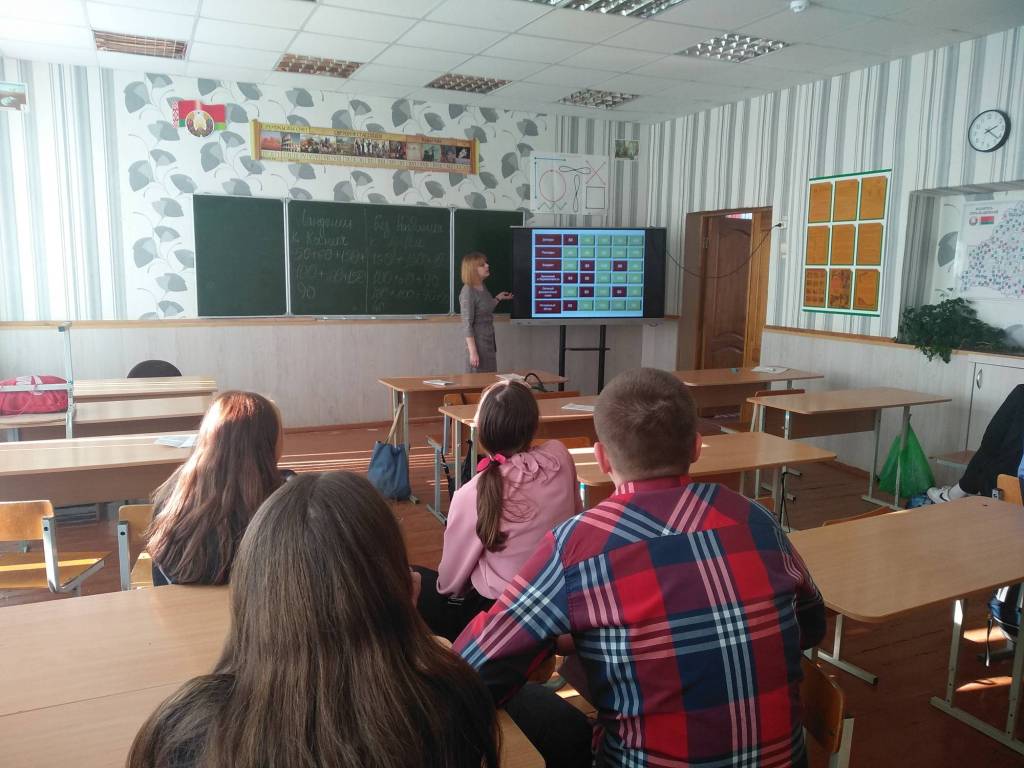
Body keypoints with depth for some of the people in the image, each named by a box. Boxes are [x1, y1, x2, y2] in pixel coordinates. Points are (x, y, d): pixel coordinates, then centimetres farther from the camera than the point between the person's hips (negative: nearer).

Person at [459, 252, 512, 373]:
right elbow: (467, 324, -18)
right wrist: (473, 352, -21)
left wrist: (498, 298, 22)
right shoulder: (468, 292, -16)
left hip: (490, 341, 8)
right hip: (478, 342, -8)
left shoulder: (482, 287, 7)